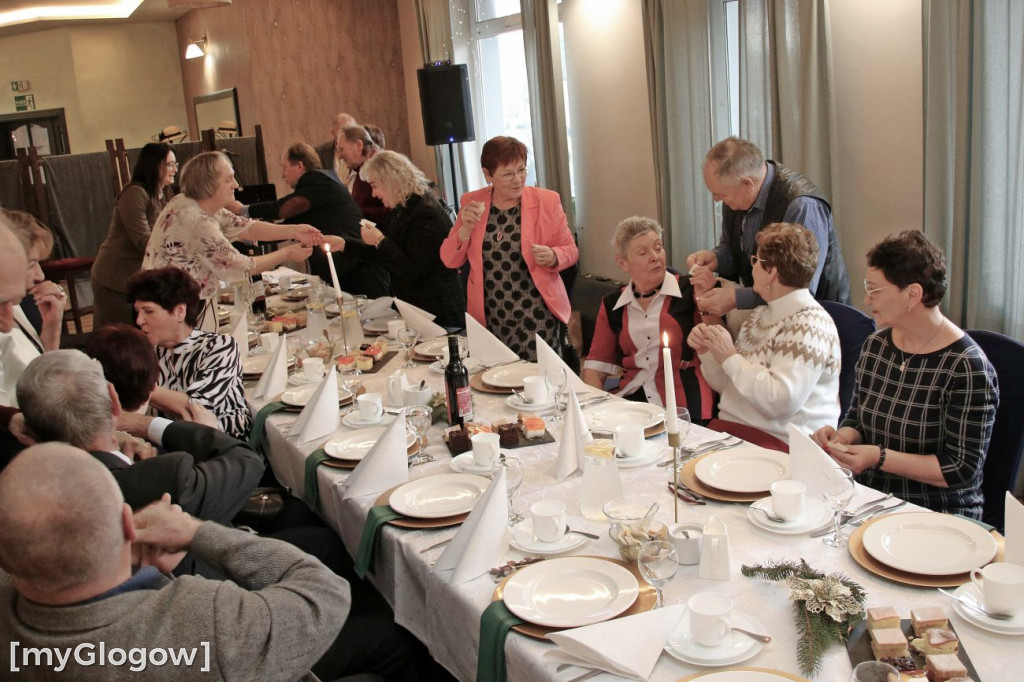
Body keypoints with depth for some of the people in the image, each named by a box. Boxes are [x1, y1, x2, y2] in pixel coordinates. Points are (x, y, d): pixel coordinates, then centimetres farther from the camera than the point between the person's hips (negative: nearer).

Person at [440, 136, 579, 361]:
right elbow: (450, 260, 4)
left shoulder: (547, 201, -3)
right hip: (489, 318, 2)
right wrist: (466, 228, -13)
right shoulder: (471, 203, 3)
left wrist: (552, 257, -18)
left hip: (536, 316, -2)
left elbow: (570, 250, 3)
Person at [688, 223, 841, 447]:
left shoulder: (809, 323, -11)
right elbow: (725, 385, 18)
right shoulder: (760, 315, 14)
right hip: (729, 426, 7)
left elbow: (780, 401, -22)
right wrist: (707, 351, 0)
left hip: (779, 442, -7)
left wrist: (730, 358, -16)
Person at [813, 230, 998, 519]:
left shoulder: (967, 368, -15)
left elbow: (963, 469, -14)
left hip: (938, 516, -7)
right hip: (869, 500, 7)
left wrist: (880, 457, -21)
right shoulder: (875, 346, 6)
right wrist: (842, 436, -5)